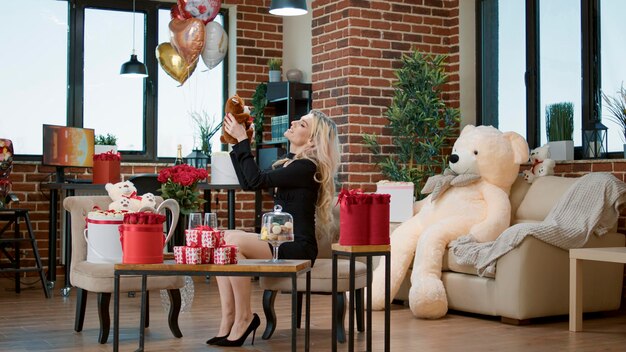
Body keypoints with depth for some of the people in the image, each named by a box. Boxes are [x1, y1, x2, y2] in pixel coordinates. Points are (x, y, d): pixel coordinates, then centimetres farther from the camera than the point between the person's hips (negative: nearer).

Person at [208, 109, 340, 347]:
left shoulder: (307, 167, -14)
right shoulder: (290, 164, 15)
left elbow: (256, 180, -20)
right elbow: (248, 182, 16)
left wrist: (242, 140, -14)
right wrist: (236, 143, 13)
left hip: (298, 248, -9)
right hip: (281, 241, 9)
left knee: (234, 242, -25)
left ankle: (244, 318, -12)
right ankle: (228, 319, -14)